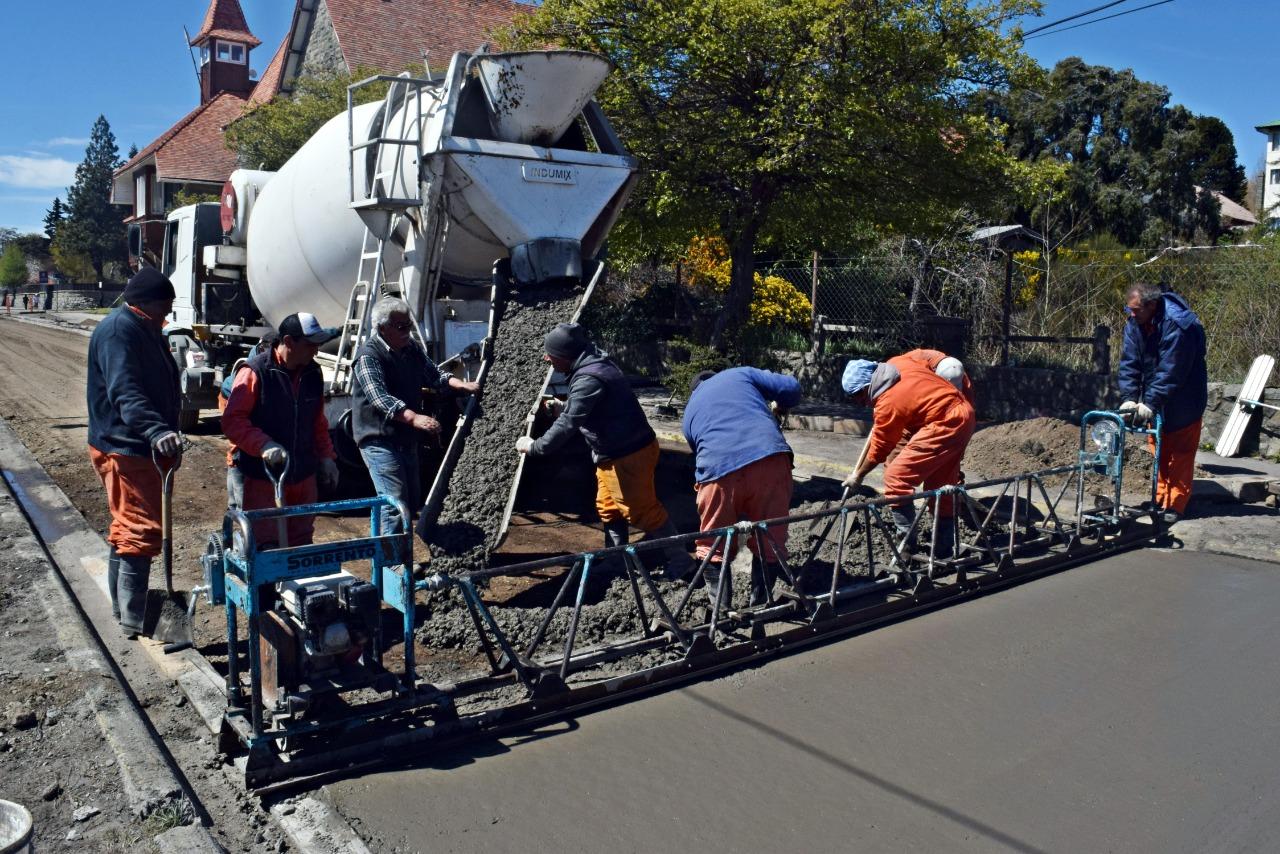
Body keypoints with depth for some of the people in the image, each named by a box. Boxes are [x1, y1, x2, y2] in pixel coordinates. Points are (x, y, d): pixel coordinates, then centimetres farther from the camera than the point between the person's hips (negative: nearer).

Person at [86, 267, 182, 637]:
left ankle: (123, 607, 32)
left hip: (139, 447, 11)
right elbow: (124, 391, -31)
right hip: (124, 449, -11)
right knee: (141, 531, -9)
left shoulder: (145, 329, 16)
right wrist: (156, 430, -44)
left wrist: (165, 432, 29)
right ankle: (134, 619, -3)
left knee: (127, 530, 19)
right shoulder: (118, 330, -17)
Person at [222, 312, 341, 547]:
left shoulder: (313, 373, 7)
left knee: (302, 542, 12)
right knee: (265, 545, 0)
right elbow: (232, 420, -15)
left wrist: (326, 456, 13)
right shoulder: (255, 372, -12)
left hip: (303, 477, 6)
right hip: (263, 478, -6)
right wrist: (264, 444, -28)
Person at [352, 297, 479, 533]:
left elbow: (432, 373, 18)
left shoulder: (412, 348, 9)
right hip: (380, 440, -9)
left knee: (412, 500, 18)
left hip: (407, 440, 9)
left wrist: (460, 385, -1)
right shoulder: (369, 355, -18)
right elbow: (379, 397, -31)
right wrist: (413, 417, -44)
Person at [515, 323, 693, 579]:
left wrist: (534, 447, -18)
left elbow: (568, 424, -28)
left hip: (628, 454, -11)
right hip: (615, 452, 11)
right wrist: (560, 405, 15)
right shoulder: (593, 364, 7)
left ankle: (680, 562, 12)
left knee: (642, 510, -1)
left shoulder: (589, 378, -27)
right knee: (608, 508, 19)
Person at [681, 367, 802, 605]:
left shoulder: (689, 412, 32)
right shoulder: (741, 374, 27)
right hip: (769, 458, 0)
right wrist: (778, 408, 39)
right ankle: (759, 606, 25)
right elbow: (791, 388, 17)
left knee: (714, 546, 19)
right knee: (770, 542, 16)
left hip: (718, 468, 1)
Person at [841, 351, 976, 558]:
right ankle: (944, 550, 25)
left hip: (944, 427, -10)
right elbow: (926, 363, 24)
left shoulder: (888, 404, -16)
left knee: (896, 478, -9)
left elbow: (879, 448, -5)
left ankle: (907, 545, -5)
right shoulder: (897, 362, 4)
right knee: (941, 486, 17)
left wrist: (858, 475, 9)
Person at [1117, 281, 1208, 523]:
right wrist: (1129, 397, -15)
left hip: (1182, 401, -7)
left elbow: (1170, 371, -28)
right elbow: (1129, 362, -6)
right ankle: (1161, 499, 23)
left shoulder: (1177, 324, -27)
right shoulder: (1134, 324, -5)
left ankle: (1175, 505, 3)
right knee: (1159, 450, 14)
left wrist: (1150, 402, -29)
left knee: (1180, 452, -1)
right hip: (1155, 399, 7)